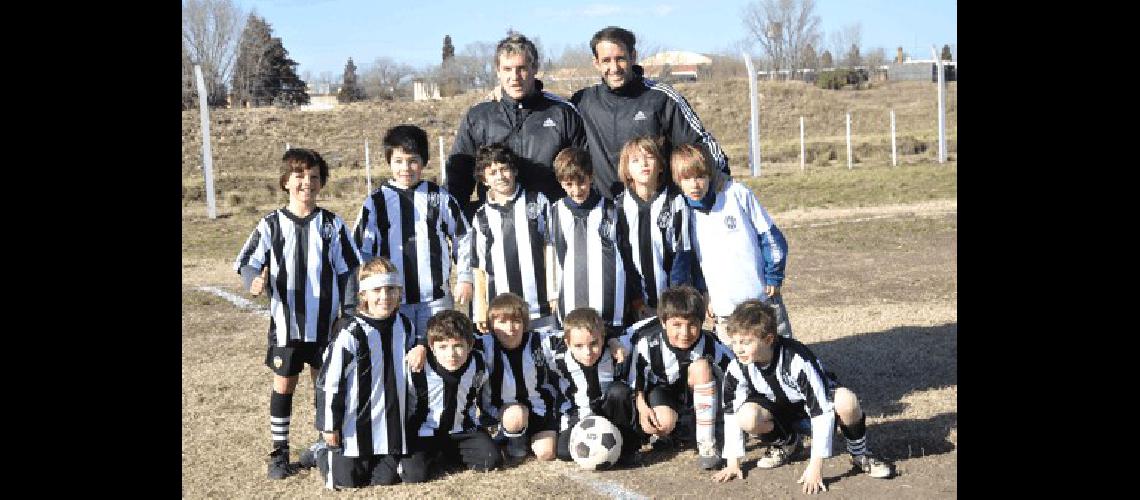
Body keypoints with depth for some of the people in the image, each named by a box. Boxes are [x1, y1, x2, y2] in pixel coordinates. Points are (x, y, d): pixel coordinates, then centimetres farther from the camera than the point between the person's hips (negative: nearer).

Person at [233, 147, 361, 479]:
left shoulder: (332, 224, 1)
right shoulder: (271, 225, -2)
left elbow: (349, 270, 5)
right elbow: (246, 262, -3)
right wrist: (254, 283, -25)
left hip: (325, 323, 1)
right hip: (286, 322, -1)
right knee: (283, 384, 6)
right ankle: (279, 453, 16)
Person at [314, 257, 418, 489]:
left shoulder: (405, 326, 2)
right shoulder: (351, 332, -16)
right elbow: (331, 380, -12)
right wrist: (329, 426, -10)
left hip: (392, 424, 4)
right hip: (356, 425, -4)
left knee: (386, 479, 4)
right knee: (346, 481, 1)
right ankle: (323, 454, 30)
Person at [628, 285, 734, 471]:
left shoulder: (708, 344, -25)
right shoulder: (648, 343, -27)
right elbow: (635, 378, -13)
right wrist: (642, 406, -26)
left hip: (692, 393, 2)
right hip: (659, 388, -1)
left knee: (701, 365, -31)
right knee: (665, 422, -34)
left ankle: (706, 443, -27)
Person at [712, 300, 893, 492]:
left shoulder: (797, 360, -36)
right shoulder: (738, 368, -22)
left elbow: (822, 409, -35)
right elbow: (731, 412, -9)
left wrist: (815, 466, -36)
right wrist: (732, 462, -10)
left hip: (818, 401, -3)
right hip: (781, 410, 4)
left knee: (846, 401, -38)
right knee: (747, 417, -29)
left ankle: (859, 453, -7)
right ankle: (787, 442, 5)